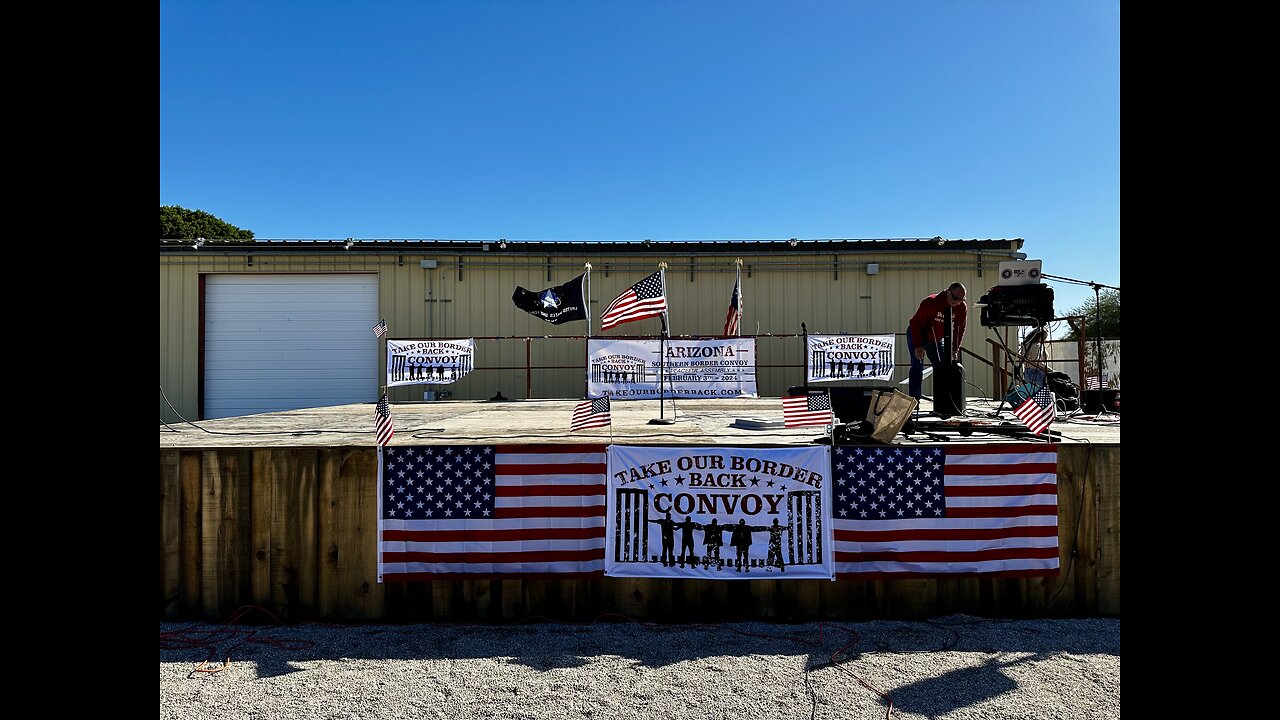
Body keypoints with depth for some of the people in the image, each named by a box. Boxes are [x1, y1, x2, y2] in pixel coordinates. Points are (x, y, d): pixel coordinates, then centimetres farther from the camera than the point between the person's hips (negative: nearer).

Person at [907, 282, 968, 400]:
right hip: (917, 336, -5)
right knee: (917, 367, -14)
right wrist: (918, 346, -28)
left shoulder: (962, 308, -12)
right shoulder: (930, 303, -28)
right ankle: (914, 400, -15)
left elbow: (959, 329, -3)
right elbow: (915, 324, -25)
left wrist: (955, 349, -10)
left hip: (937, 339, 5)